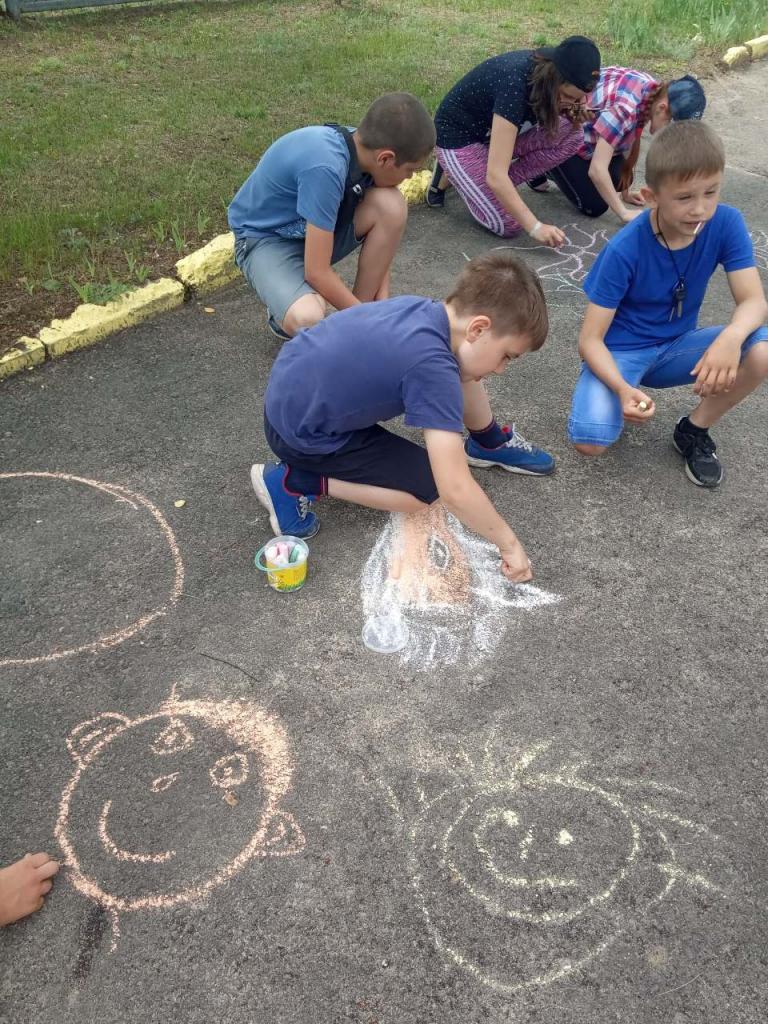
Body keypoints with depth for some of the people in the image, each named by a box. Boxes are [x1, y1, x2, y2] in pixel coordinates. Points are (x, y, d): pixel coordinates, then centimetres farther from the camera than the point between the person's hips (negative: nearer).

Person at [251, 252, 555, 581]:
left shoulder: (424, 308, -8)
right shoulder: (433, 367, -32)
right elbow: (454, 491, -34)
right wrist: (508, 543, -20)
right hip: (301, 432, -8)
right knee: (426, 488, -6)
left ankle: (491, 443, 25)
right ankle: (296, 482, -4)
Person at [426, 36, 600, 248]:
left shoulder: (551, 68, -14)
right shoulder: (515, 85, -36)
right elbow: (495, 174, -40)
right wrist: (535, 227, -39)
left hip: (498, 130, 7)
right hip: (458, 138, -7)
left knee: (571, 135, -14)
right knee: (508, 224, -20)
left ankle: (500, 189, -2)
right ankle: (450, 176, 3)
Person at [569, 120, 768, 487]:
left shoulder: (726, 224, -13)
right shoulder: (624, 250, -23)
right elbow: (590, 339, -21)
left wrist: (731, 337, -41)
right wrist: (622, 388, -41)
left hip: (676, 347, 4)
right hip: (620, 351, -3)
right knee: (590, 442, -30)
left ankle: (694, 429, 0)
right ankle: (634, 393, 6)